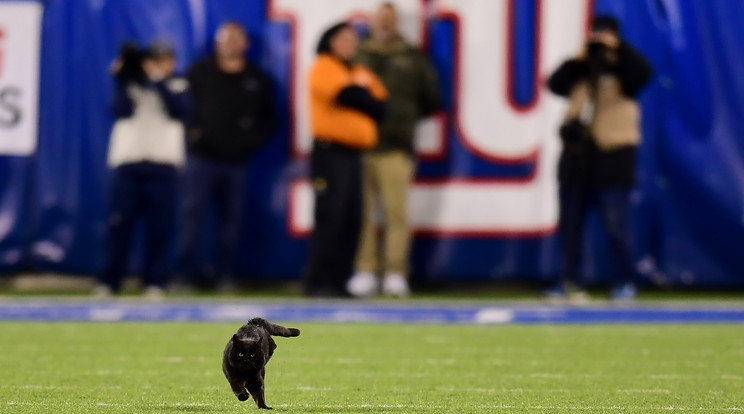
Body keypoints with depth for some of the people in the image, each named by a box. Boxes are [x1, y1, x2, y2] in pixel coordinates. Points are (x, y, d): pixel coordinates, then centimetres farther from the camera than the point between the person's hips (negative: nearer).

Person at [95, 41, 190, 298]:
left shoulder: (178, 87, 12)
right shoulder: (129, 84, 13)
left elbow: (179, 111, -8)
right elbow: (122, 111, -5)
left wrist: (159, 82, -12)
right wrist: (122, 81, -12)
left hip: (163, 166, 0)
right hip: (127, 163, 0)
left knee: (160, 227, -2)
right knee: (120, 224, -1)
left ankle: (155, 282, 5)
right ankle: (108, 283, 3)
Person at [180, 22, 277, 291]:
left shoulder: (257, 79, 11)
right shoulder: (200, 72, 6)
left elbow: (269, 121, 16)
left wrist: (252, 141, 2)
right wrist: (191, 131, -6)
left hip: (236, 160, 2)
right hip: (202, 157, -2)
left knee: (231, 218, 3)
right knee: (193, 213, -10)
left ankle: (224, 273, 10)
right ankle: (192, 271, -9)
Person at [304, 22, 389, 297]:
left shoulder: (359, 72, 22)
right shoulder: (323, 68, -2)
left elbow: (381, 106, 15)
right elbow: (346, 95, -18)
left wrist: (358, 92, -2)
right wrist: (362, 90, 0)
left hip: (355, 153, 8)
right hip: (330, 151, -8)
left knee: (352, 220, 4)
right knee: (330, 217, -11)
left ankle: (338, 280, 7)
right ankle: (317, 282, -10)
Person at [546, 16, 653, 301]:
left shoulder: (623, 70, 1)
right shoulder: (580, 71, 13)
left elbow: (644, 71, -19)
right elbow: (555, 84, 0)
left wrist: (617, 47, -18)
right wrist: (578, 59, -8)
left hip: (612, 157, -5)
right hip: (577, 154, 5)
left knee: (616, 224, -8)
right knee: (569, 223, 7)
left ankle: (624, 283, -2)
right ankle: (569, 281, 14)